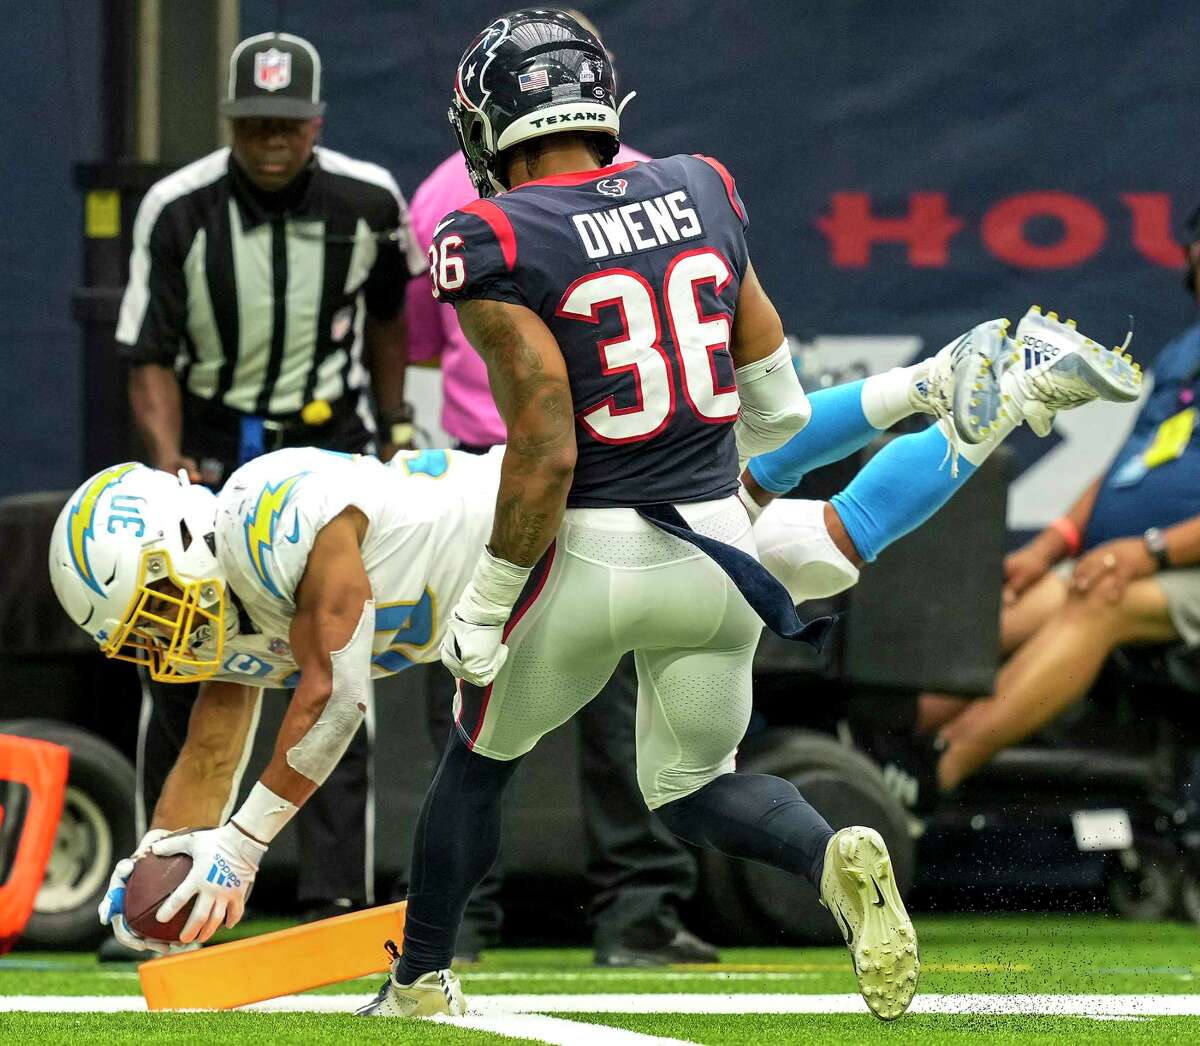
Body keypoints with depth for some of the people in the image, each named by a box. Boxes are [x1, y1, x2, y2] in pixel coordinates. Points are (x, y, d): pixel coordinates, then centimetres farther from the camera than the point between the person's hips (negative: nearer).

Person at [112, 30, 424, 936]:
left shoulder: (369, 203, -9)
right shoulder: (178, 210, -13)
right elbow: (151, 356, -9)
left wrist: (395, 433, 16)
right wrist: (169, 463, -23)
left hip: (326, 447, 0)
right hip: (210, 446, 0)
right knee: (178, 674, 0)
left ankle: (337, 896, -7)